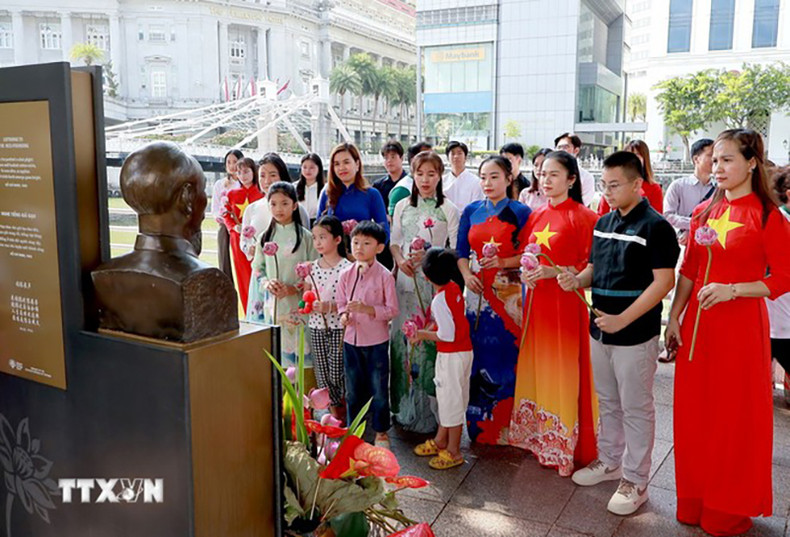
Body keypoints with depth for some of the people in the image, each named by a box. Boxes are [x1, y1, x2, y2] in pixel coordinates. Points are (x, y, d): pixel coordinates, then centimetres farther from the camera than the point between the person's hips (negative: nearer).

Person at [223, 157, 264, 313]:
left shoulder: (262, 194, -1)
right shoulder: (232, 194, 8)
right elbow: (226, 216, 13)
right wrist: (234, 227, -5)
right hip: (238, 240, 3)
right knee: (243, 277, 5)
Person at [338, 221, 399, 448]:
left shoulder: (384, 276, -12)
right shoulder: (346, 274, 0)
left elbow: (392, 310, -12)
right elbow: (341, 302, 9)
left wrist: (368, 309, -24)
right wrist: (344, 315, -12)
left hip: (376, 341, -4)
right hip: (351, 339, 4)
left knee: (378, 389, 8)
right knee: (352, 389, 16)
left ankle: (381, 431, 26)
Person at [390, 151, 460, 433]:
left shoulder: (448, 209, 1)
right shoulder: (402, 206, 12)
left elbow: (456, 250, -2)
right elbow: (394, 241, 15)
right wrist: (400, 260, -4)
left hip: (435, 282, -3)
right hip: (406, 279, 4)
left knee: (431, 339, -6)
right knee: (403, 335, 4)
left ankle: (429, 408, 6)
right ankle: (405, 405, 17)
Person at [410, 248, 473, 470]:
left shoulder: (439, 301, -25)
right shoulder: (454, 287, 2)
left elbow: (447, 335, -24)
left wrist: (423, 334, -10)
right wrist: (433, 327, 9)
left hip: (451, 356, -9)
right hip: (464, 351, 9)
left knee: (451, 401, 4)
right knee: (447, 397, 21)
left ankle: (453, 452, 18)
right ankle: (440, 441, 37)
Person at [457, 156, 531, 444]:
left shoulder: (520, 212, -1)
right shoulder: (471, 211, 11)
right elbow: (461, 251, 12)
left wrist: (503, 262, -18)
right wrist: (466, 274, -5)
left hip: (509, 293, -3)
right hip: (478, 291, 3)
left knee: (506, 354, -1)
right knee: (478, 354, 6)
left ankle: (503, 427, 13)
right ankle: (478, 423, 19)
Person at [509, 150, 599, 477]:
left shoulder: (582, 217, -8)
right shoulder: (536, 216, 11)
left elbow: (591, 266, -10)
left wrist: (555, 272, -20)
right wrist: (525, 273, -3)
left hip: (566, 302, -6)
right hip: (536, 300, 6)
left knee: (563, 374, 0)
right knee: (536, 370, 12)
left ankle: (566, 449, 14)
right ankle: (539, 439, 27)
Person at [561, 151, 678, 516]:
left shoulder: (655, 227, -13)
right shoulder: (603, 223, 9)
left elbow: (664, 281, -17)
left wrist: (622, 320, -22)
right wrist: (576, 280, -6)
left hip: (635, 334, -7)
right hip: (600, 329, 7)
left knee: (635, 408, 5)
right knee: (607, 402, 20)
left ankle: (635, 480, 18)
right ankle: (609, 461, 37)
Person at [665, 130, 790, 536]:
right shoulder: (703, 212, 8)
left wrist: (731, 290, -19)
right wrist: (674, 318, 5)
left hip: (741, 325, -5)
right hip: (697, 323, 5)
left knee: (734, 415, 5)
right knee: (695, 411, 11)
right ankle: (695, 501, 28)